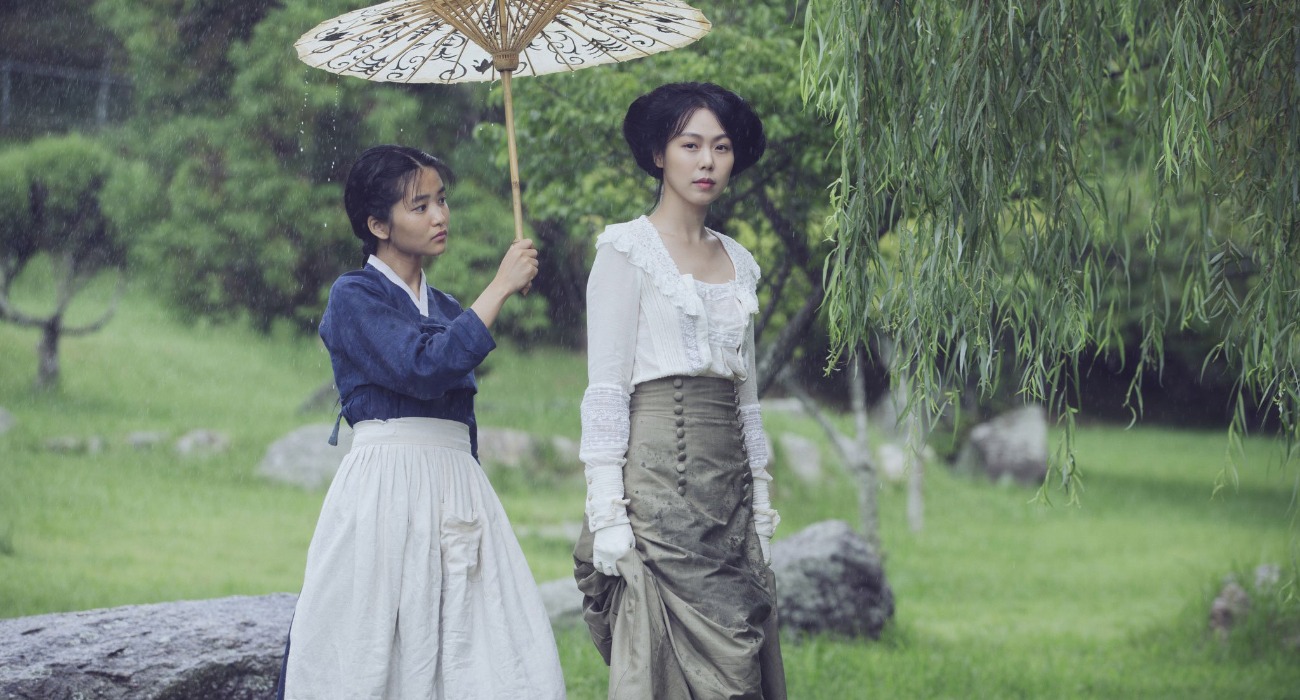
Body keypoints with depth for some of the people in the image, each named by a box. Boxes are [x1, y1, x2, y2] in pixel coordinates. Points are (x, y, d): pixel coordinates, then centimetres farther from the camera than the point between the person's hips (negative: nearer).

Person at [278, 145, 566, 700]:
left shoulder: (447, 310, 18)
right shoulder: (353, 297, -3)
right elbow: (424, 369, -17)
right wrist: (499, 289, -12)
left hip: (457, 487, 6)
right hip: (384, 488, -6)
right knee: (378, 652, -6)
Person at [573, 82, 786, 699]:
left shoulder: (737, 262, 17)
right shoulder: (628, 251, -1)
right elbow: (605, 389, -7)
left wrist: (761, 509, 14)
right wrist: (607, 510, -15)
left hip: (728, 480, 6)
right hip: (660, 471, -6)